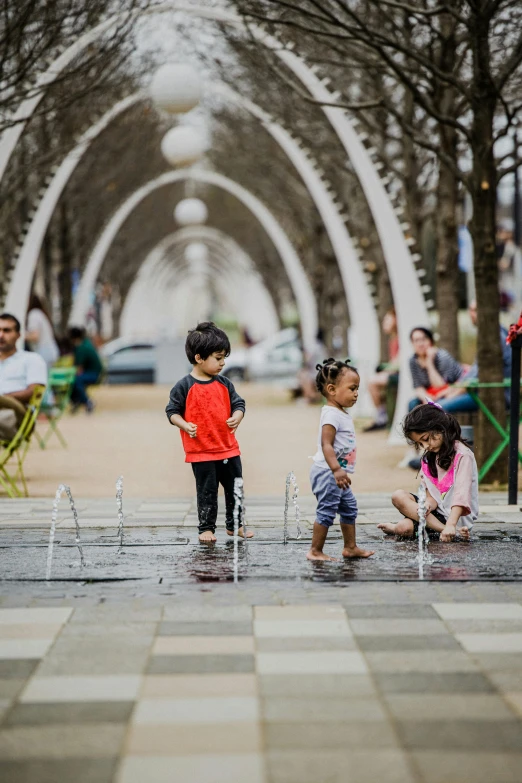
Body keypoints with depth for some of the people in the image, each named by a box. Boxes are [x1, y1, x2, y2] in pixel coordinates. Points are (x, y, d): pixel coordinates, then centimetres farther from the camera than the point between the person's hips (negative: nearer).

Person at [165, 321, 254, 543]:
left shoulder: (224, 384, 5)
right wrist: (185, 425, -20)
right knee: (207, 492, 4)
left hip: (229, 449, 5)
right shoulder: (184, 386, -8)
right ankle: (206, 528, 16)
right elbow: (172, 411, -3)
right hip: (200, 452, -5)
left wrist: (237, 417, -11)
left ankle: (235, 525, 25)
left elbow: (238, 404, 11)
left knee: (235, 489, 11)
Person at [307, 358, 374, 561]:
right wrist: (336, 469, -36)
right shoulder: (331, 414, -18)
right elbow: (326, 445, -27)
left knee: (349, 508, 18)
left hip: (338, 474, 11)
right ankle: (315, 551, -3)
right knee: (327, 511, -8)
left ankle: (350, 548, 28)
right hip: (327, 473, -11)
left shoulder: (343, 414, 14)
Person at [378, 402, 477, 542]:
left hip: (459, 517, -8)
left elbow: (461, 495, -22)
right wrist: (429, 503, -18)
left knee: (405, 528, -24)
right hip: (438, 511, 8)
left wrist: (450, 525, -35)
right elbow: (431, 494, 8)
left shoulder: (462, 455, -11)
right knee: (399, 496, -15)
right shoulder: (428, 458, 14)